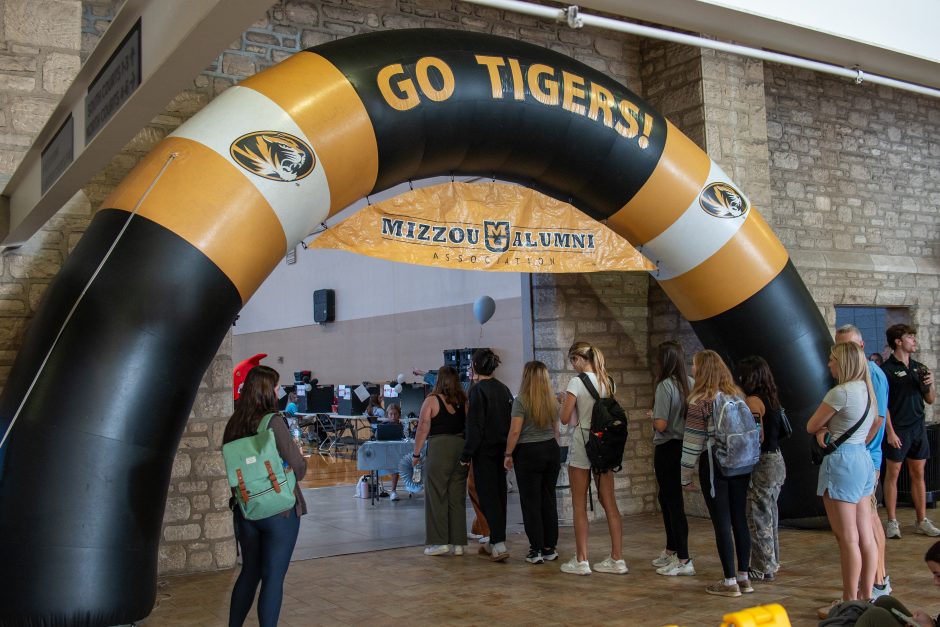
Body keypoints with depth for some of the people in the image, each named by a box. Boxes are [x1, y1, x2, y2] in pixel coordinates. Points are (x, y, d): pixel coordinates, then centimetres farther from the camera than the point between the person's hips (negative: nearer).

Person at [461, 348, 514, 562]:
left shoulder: (478, 390, -13)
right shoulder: (504, 389, 9)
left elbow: (474, 426, -17)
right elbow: (511, 420, 12)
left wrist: (466, 454, -12)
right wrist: (508, 450, 18)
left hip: (484, 451, -7)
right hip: (502, 449, 7)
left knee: (487, 496, -4)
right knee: (499, 495, 13)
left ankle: (499, 545, -11)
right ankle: (494, 542, 22)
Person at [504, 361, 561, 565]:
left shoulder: (521, 401, -11)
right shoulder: (552, 401, 7)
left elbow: (515, 431, -15)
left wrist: (508, 454, -5)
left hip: (528, 453, -5)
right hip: (551, 450, 5)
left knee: (531, 502, 1)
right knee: (549, 500, 11)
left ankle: (536, 550, 2)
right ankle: (550, 548, 15)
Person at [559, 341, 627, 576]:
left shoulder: (577, 382, -11)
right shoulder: (608, 381, 7)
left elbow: (565, 418, -10)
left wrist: (566, 401, 8)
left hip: (582, 443, -6)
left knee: (579, 506, 3)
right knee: (609, 503, 8)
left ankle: (581, 561, 7)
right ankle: (617, 559, 10)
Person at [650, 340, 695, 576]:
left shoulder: (665, 386, -18)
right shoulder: (690, 384, 2)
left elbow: (661, 425, -21)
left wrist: (652, 415, -1)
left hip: (668, 448, -8)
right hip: (685, 447, 8)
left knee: (674, 502, -1)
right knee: (667, 497, 21)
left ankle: (683, 560, 3)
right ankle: (670, 551, 34)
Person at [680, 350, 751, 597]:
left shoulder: (700, 402, -10)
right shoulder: (737, 395, 8)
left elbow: (692, 443, -9)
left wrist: (686, 477, -2)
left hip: (714, 466, -6)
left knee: (722, 523, 0)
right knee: (740, 520, 11)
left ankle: (730, 581, 4)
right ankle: (744, 577, 19)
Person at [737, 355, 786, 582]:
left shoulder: (752, 401, -16)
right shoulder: (771, 399, 10)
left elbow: (758, 437, -21)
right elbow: (778, 430, 11)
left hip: (762, 464, -9)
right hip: (777, 460, 9)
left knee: (758, 517, 1)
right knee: (769, 514, 17)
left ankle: (763, 568, 9)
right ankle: (771, 564, 26)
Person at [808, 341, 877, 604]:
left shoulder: (841, 392, -16)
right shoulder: (867, 390, 11)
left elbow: (811, 426, -9)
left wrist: (822, 430, 11)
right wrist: (825, 431, -3)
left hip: (841, 462, -9)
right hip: (863, 458, 9)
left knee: (848, 539, -3)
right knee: (866, 537, 11)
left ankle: (850, 601, 4)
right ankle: (866, 595, 17)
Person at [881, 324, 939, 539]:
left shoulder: (918, 367, 11)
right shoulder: (887, 369, -8)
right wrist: (890, 431, -16)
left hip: (918, 428, 6)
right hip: (897, 429, -6)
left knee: (918, 474, 10)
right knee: (893, 474, 1)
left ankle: (922, 521, 17)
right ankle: (892, 522, 6)